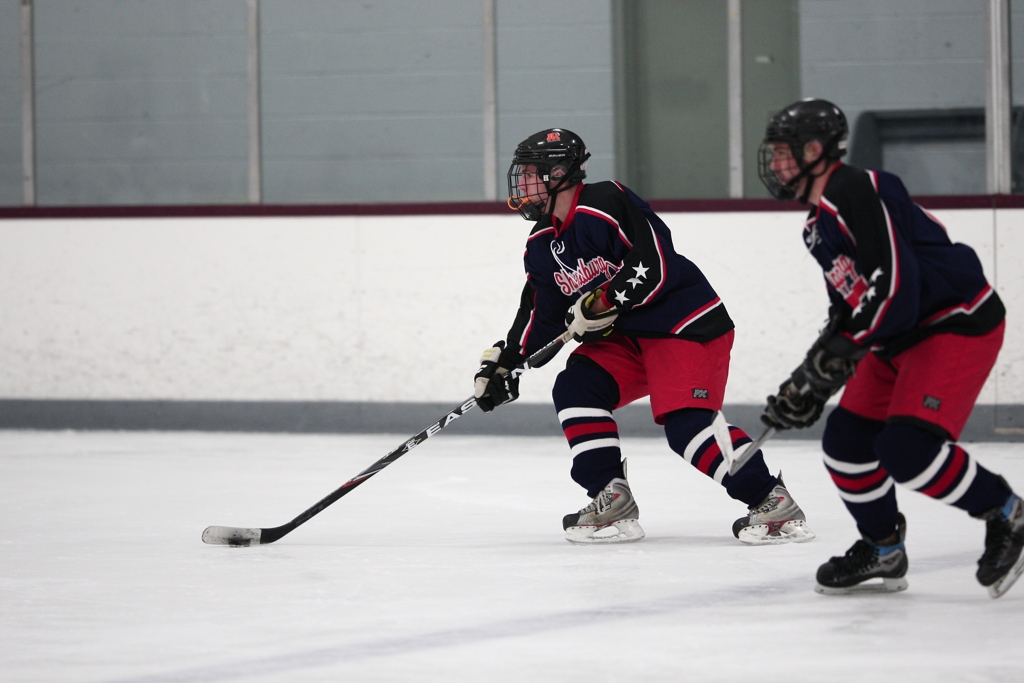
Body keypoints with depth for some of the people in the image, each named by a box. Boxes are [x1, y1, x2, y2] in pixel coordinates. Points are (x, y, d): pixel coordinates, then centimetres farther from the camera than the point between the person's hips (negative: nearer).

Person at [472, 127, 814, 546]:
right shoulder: (542, 243, 10)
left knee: (686, 422, -23)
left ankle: (771, 502, -21)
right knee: (575, 390, -6)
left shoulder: (605, 206, -19)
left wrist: (606, 301, -28)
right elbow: (541, 314, 17)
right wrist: (503, 364, 10)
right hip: (626, 338, 9)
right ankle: (612, 502, -3)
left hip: (687, 323, -9)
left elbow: (657, 265, -25)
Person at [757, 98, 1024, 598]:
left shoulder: (857, 193, -19)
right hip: (899, 341, 11)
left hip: (959, 325, -11)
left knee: (906, 447, -23)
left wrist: (840, 352, -25)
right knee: (847, 440, 5)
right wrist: (808, 382, 12)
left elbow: (895, 285, -28)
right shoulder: (818, 226, 15)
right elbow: (847, 315, 20)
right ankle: (883, 552, 22)